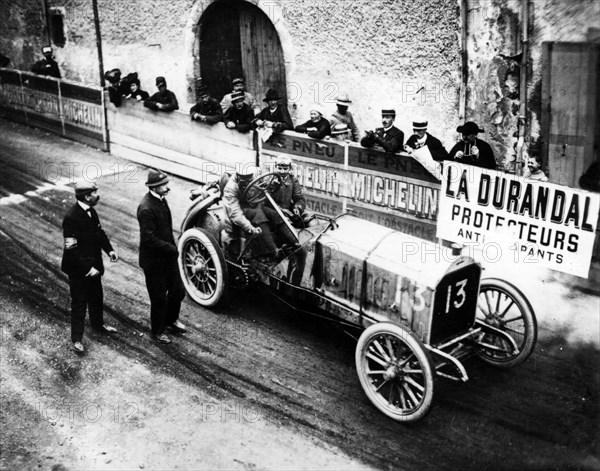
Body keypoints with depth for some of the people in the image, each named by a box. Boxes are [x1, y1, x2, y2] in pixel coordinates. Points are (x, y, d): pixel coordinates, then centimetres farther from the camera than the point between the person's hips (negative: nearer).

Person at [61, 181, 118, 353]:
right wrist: (87, 268, -26)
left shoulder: (90, 211, -1)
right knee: (79, 303, 5)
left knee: (96, 297, 25)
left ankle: (98, 323, 47)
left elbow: (99, 231, 13)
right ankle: (77, 339, 18)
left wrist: (109, 249, -1)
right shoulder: (71, 217, -27)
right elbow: (71, 249, -26)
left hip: (93, 264, 8)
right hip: (78, 269, -8)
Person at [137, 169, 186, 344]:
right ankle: (157, 332, 29)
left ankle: (171, 319, 44)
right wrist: (171, 248, -20)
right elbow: (149, 239, -27)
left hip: (168, 256, 8)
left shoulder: (161, 199, 1)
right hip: (154, 261, -8)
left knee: (178, 291, 18)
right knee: (159, 299, 8)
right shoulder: (146, 208, -26)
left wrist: (172, 246, 5)